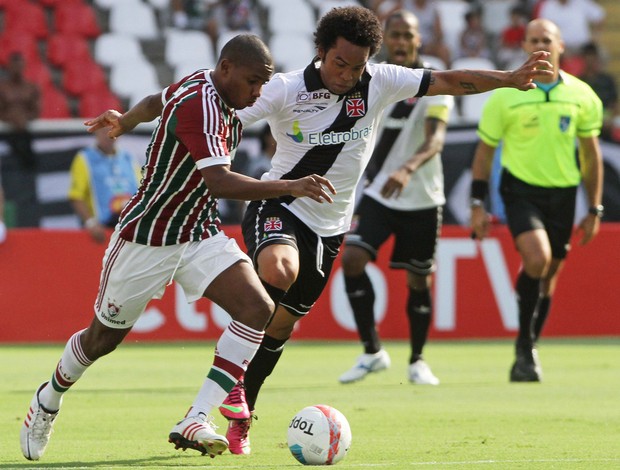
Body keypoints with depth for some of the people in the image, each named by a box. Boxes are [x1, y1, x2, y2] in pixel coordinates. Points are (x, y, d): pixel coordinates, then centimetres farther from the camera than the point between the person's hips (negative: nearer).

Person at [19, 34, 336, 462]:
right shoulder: (199, 105, -28)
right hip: (147, 240, -8)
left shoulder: (204, 87, 1)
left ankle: (196, 420, -19)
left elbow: (158, 100, 23)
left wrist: (125, 121, 41)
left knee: (258, 308, -17)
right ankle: (49, 400, 41)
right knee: (104, 338, 10)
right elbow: (219, 182, -40)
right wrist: (289, 187, -45)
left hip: (201, 234, 8)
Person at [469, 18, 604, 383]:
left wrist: (595, 209, 8)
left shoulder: (581, 96, 2)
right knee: (536, 258, -25)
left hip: (563, 192, 3)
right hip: (520, 188, -3)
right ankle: (525, 346, -11)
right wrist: (478, 204, -1)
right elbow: (485, 149, 3)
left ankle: (527, 353, 24)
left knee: (548, 274, 8)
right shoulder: (506, 95, -4)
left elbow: (590, 153, 10)